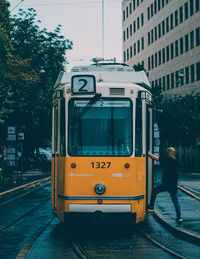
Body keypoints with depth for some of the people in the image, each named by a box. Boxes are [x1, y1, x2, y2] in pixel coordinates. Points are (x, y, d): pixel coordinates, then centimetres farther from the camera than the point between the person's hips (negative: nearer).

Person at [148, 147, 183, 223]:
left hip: (165, 183, -5)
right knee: (176, 201, 8)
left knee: (154, 191, 17)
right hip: (174, 185, 5)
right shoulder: (177, 163, 11)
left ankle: (151, 207, 15)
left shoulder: (167, 160, -6)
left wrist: (147, 153, 7)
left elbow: (155, 158, -3)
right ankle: (179, 217, 2)